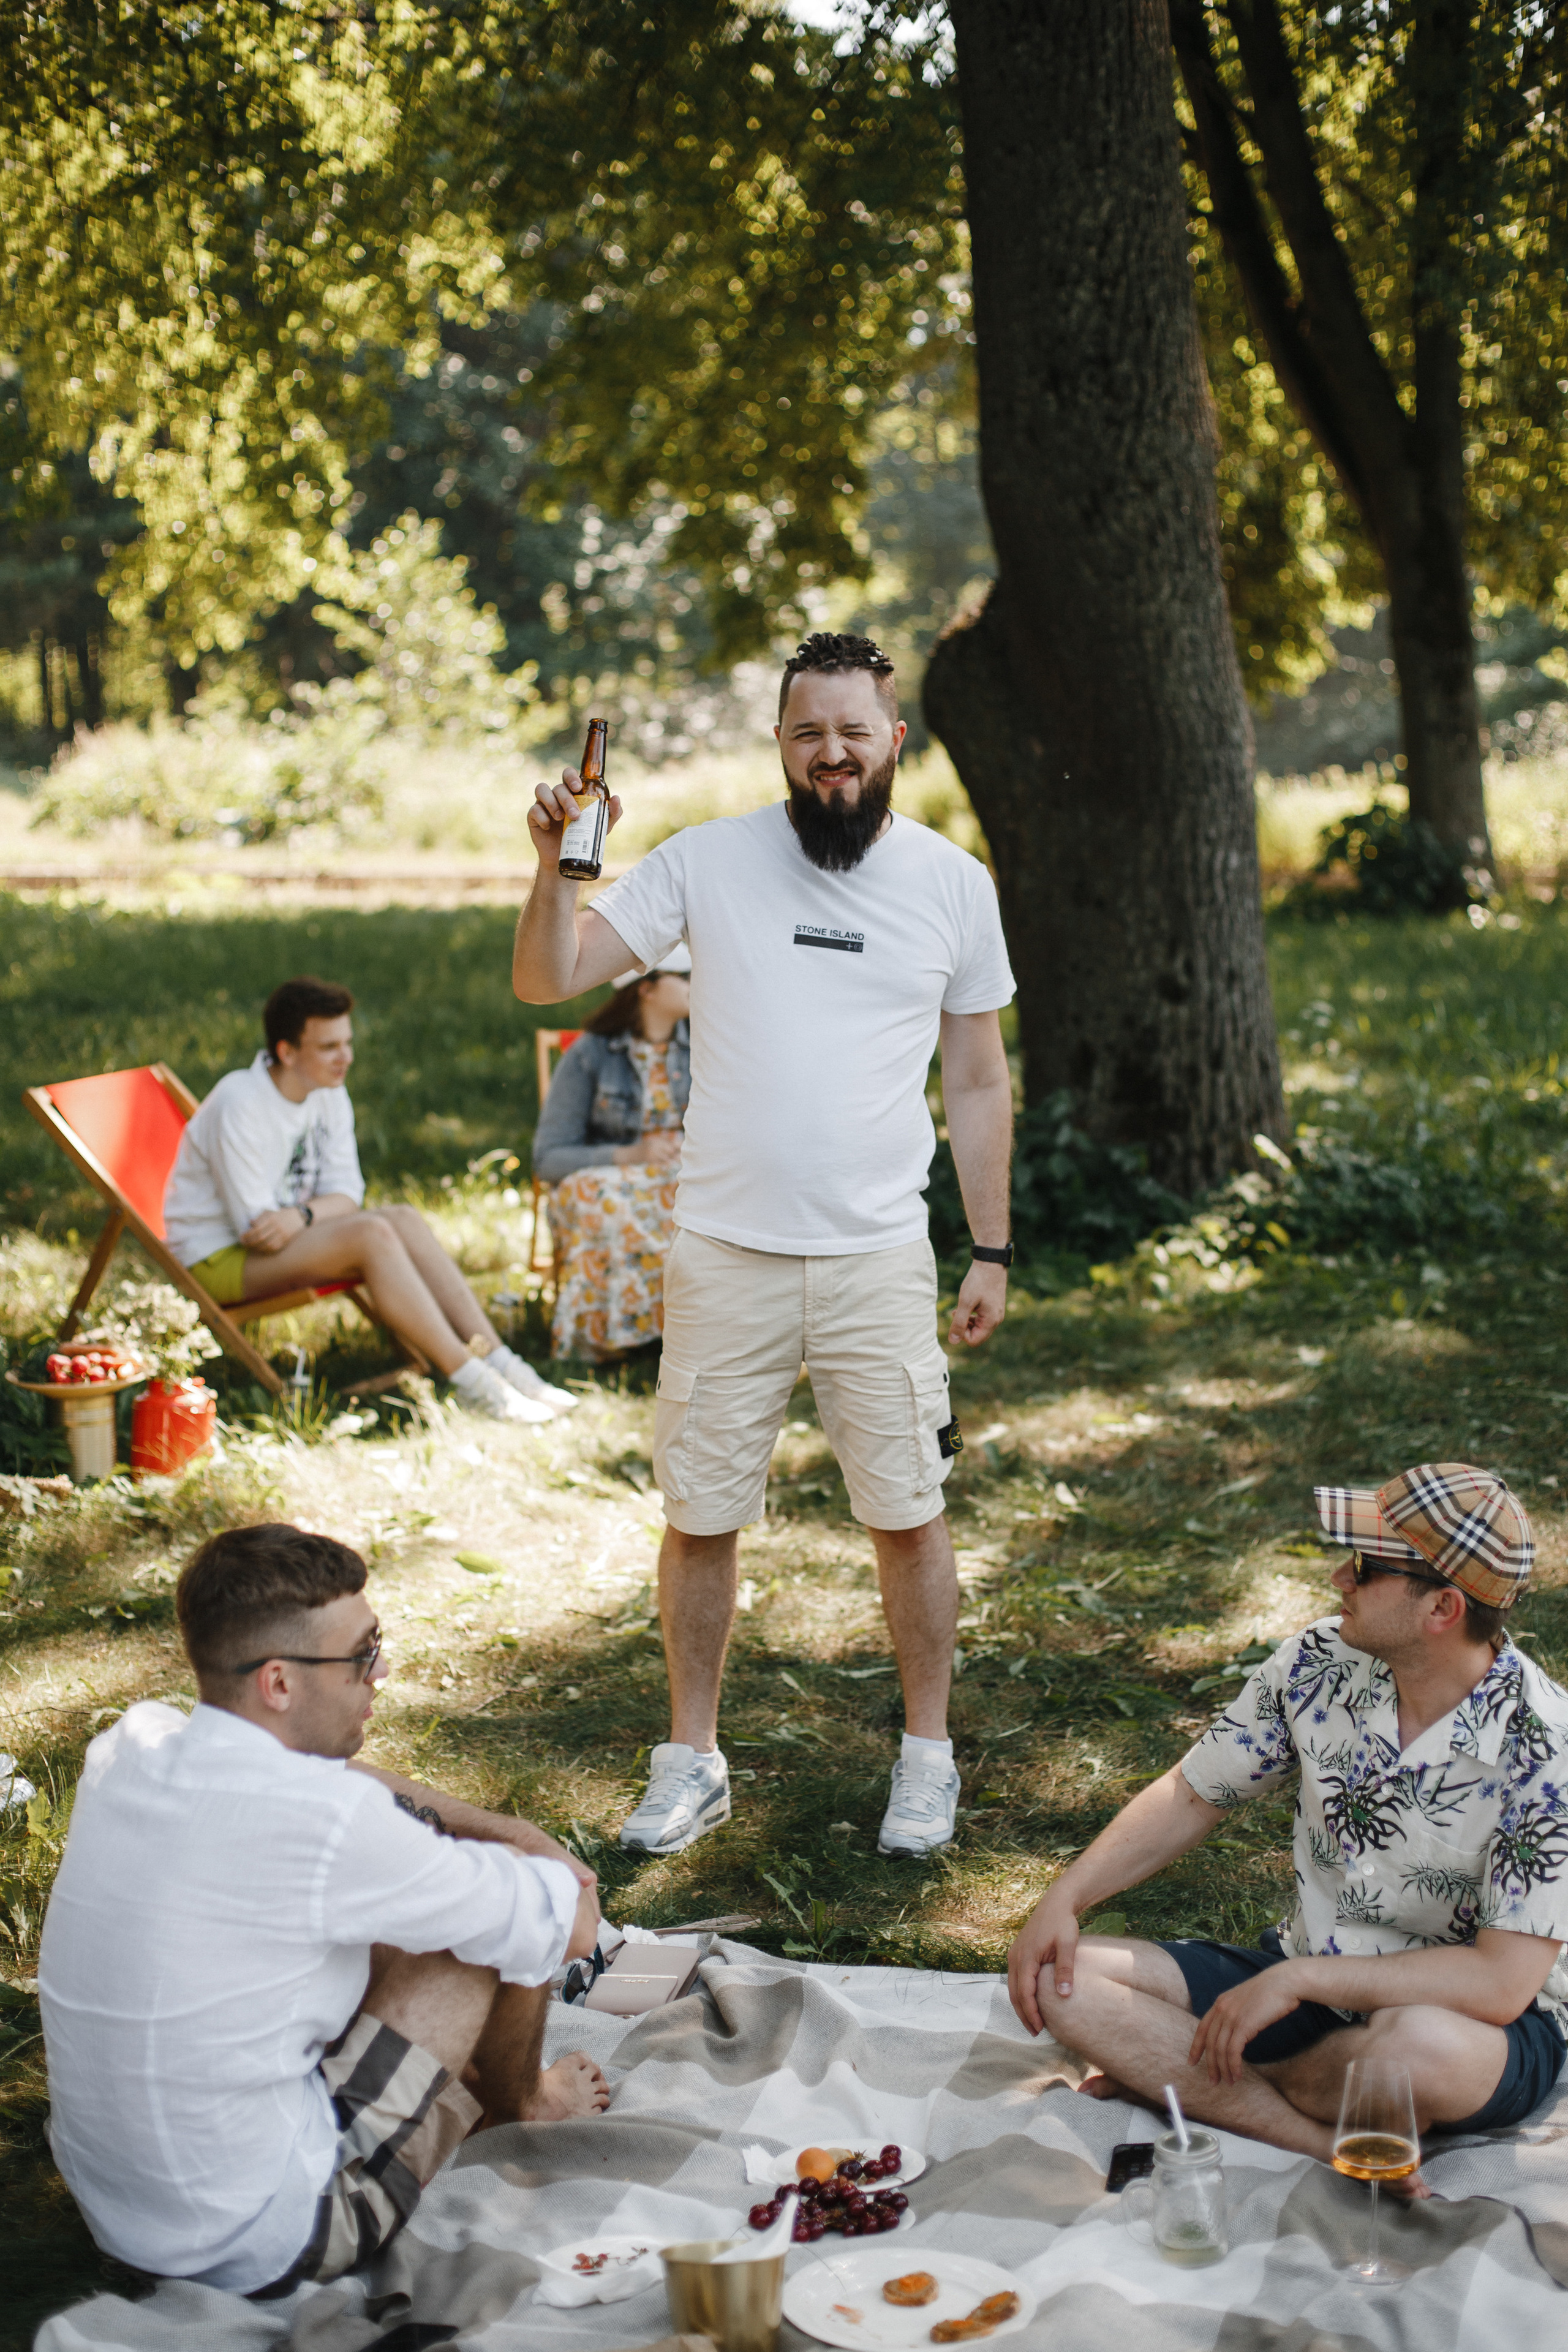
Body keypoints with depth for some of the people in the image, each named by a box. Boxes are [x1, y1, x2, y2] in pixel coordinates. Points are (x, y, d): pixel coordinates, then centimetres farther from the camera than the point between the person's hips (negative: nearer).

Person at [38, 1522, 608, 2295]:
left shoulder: (130, 1748, -4)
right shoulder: (326, 1826, -26)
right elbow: (571, 1925, -14)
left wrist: (497, 1828, 8)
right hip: (262, 2245, -7)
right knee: (502, 1921, -1)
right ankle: (517, 2110, 30)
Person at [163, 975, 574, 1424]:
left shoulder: (330, 1094, 1)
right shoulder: (239, 1105, -23)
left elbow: (347, 1193, -2)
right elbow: (254, 1229, -22)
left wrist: (301, 1216, -23)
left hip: (292, 1240, 8)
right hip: (218, 1260, -8)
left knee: (406, 1221, -16)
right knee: (371, 1235, -28)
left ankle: (499, 1364, -21)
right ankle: (471, 1384, -29)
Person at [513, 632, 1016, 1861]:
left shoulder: (954, 883, 2)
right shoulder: (709, 860, -2)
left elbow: (978, 1081, 9)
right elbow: (546, 981, -5)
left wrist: (993, 1250, 7)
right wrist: (557, 865, -23)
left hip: (879, 1258, 0)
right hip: (723, 1252, 0)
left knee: (908, 1515, 7)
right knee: (701, 1517, 9)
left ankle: (929, 1753, 26)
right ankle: (692, 1760, 26)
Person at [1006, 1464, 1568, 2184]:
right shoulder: (1320, 1661, -7)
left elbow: (1502, 1983, -26)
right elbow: (1191, 1797, 5)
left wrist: (1299, 1977, -27)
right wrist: (1063, 1899, -8)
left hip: (1484, 2028, -5)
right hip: (1308, 1981, 5)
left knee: (1418, 2047, -43)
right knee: (1061, 1978, -13)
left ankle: (1173, 2076, -14)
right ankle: (1337, 2150, -22)